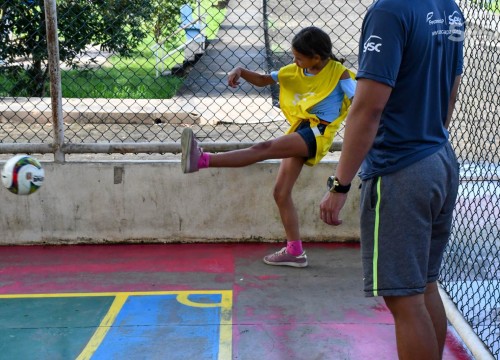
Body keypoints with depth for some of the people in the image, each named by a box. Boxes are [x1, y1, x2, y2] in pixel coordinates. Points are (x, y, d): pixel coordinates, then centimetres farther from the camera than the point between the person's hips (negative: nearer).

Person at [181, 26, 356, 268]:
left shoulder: (338, 72, -3)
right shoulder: (294, 71, 14)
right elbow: (263, 80, 18)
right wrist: (241, 72, 0)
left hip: (317, 132, -9)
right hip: (299, 132, 9)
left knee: (263, 149, -28)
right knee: (281, 193, 6)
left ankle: (203, 160, -41)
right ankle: (294, 251, 12)